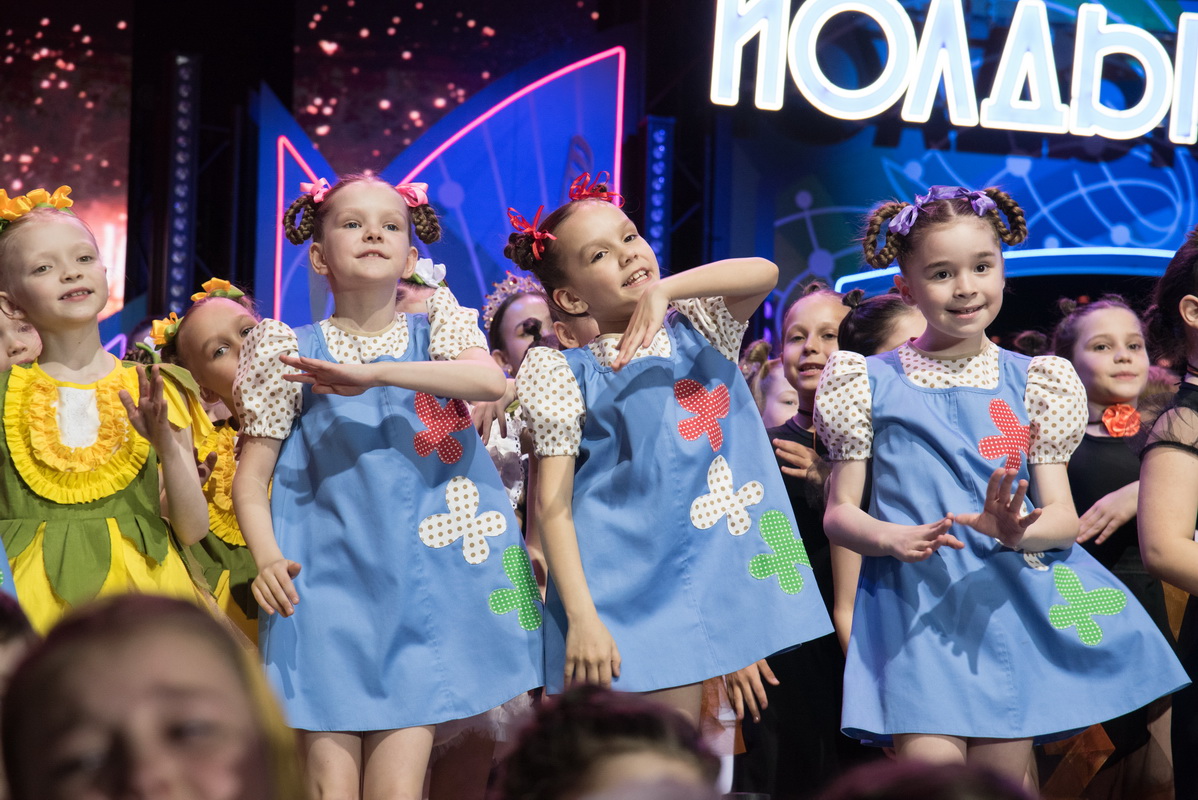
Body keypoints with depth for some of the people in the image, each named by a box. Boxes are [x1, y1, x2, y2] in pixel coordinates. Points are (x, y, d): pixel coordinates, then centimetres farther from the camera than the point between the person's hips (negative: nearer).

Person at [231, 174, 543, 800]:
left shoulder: (436, 327, 7)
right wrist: (267, 557, -14)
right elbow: (252, 474, 5)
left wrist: (374, 374, -26)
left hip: (424, 584, 1)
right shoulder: (295, 350, 4)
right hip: (329, 582, -1)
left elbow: (492, 380, -15)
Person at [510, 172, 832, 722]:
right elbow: (553, 504, -7)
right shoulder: (568, 373, -1)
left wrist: (664, 290, -19)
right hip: (620, 598, -3)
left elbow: (763, 273, -7)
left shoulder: (700, 328, 12)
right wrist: (581, 618, -16)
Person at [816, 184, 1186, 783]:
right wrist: (895, 539, -18)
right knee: (930, 769, -17)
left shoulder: (1028, 382, 8)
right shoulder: (874, 383, 3)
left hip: (1013, 605, 2)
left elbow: (1063, 517, 5)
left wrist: (1015, 531, -18)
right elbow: (840, 513, 3)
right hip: (916, 608, -2)